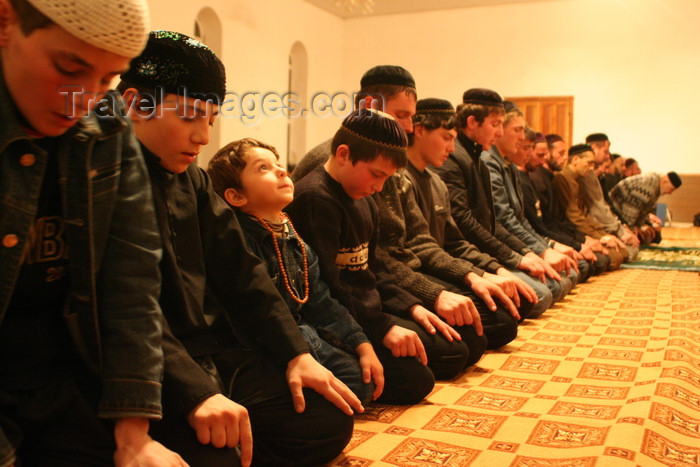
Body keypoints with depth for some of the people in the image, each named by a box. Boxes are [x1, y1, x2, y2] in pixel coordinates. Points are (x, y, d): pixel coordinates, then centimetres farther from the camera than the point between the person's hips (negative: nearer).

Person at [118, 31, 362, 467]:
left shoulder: (194, 180, 13)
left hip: (222, 355, 8)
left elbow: (240, 273, 9)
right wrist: (194, 393, -31)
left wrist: (297, 353, 1)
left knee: (331, 421, 0)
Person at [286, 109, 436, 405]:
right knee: (415, 380, -21)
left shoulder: (365, 202, 14)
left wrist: (411, 306, 7)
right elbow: (325, 286, -24)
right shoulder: (315, 199, -18)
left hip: (370, 310, 10)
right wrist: (382, 327, -24)